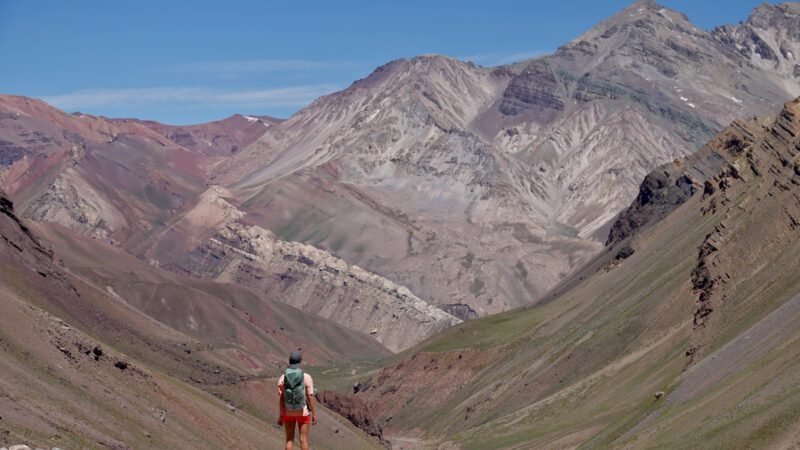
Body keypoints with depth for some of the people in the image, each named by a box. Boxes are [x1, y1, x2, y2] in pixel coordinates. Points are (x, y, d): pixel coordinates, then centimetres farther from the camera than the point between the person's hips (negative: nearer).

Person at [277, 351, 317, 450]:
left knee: (289, 440, 11)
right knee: (303, 440, 6)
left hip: (288, 412, 2)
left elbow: (281, 399, -8)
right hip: (303, 412, -2)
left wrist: (281, 416, -1)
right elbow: (310, 397, -13)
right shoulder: (307, 377, -14)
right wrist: (314, 414, -4)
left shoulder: (283, 378, -8)